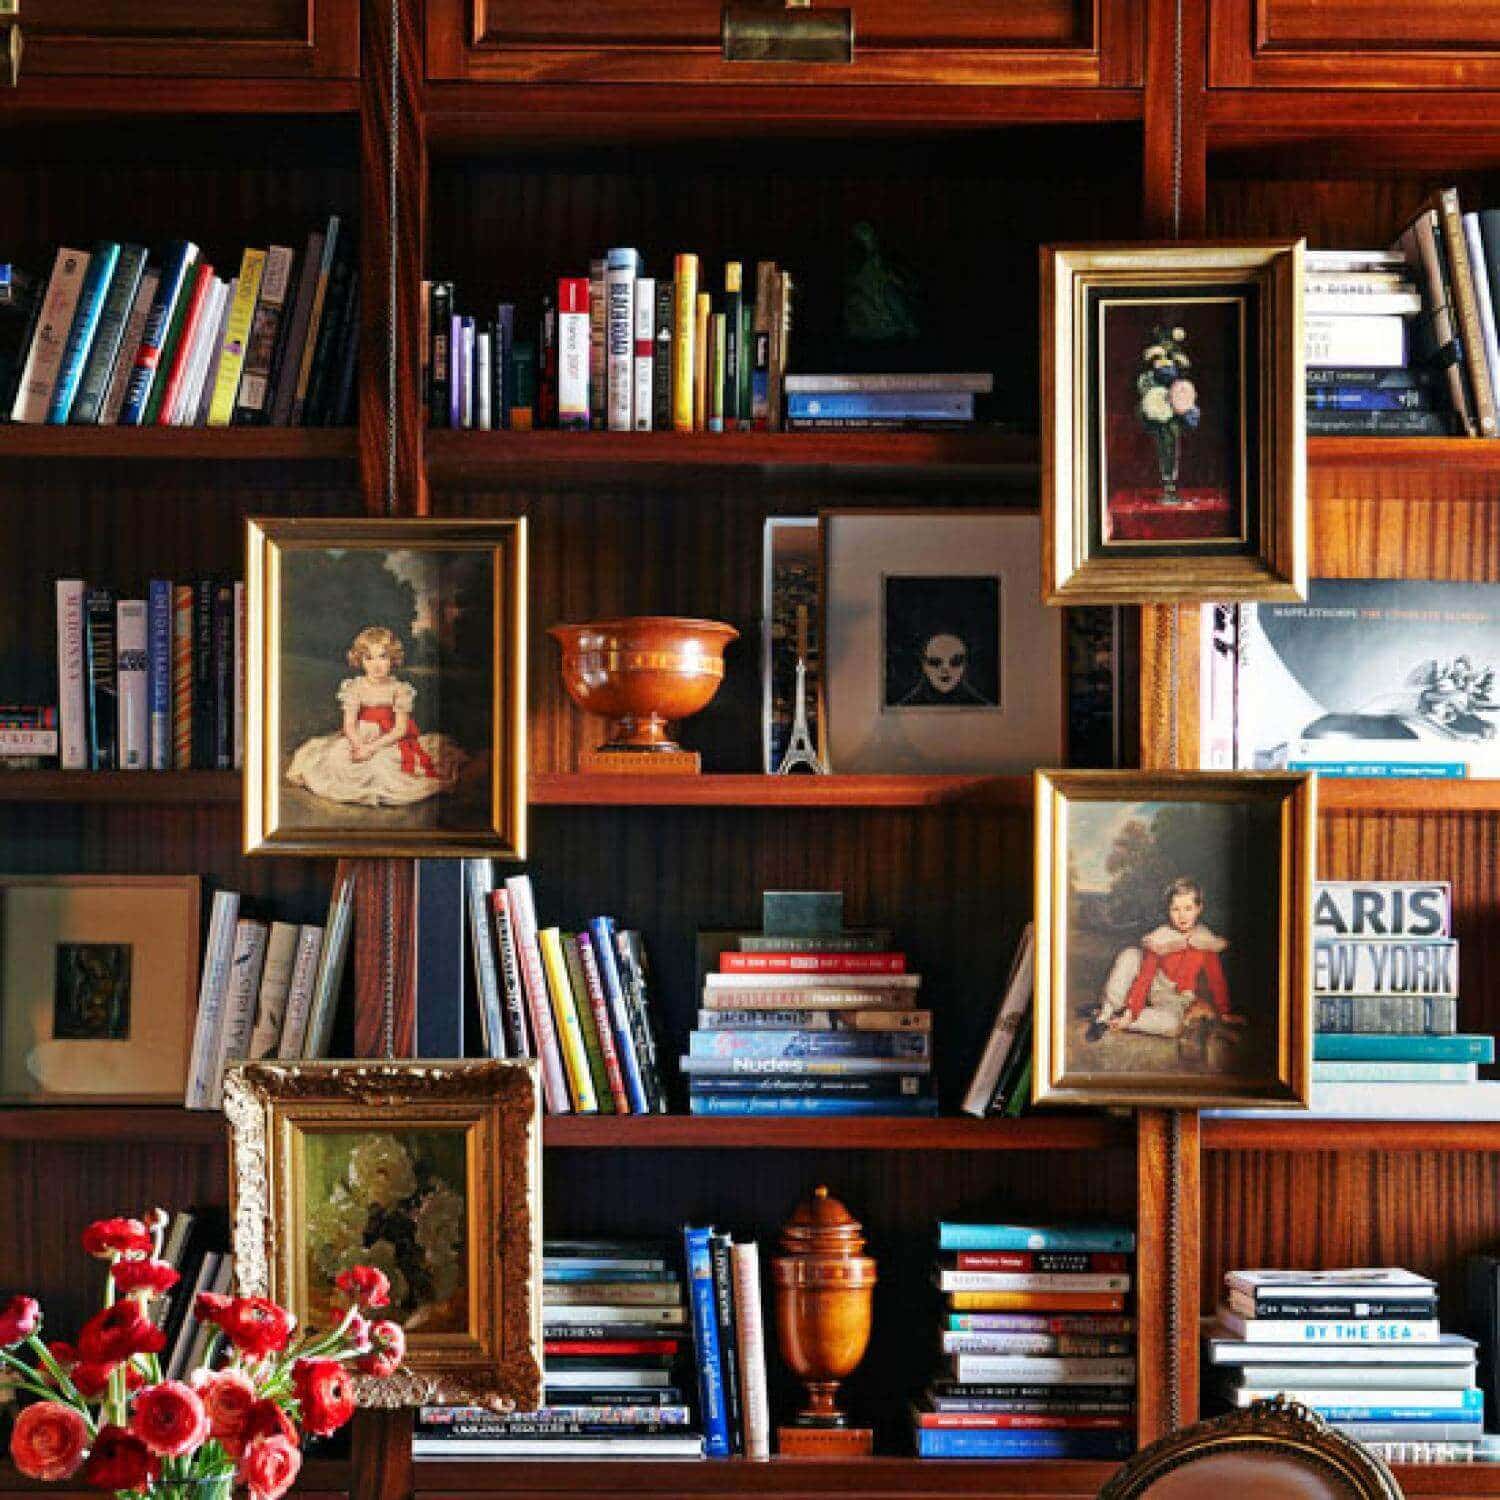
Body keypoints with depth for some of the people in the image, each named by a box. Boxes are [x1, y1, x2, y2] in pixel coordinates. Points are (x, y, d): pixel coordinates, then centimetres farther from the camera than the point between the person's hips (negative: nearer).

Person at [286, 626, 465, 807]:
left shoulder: (398, 689, -8)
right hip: (359, 739, 2)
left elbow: (400, 729, -12)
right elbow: (349, 724, -6)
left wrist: (373, 747, -22)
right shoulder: (355, 688, -3)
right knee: (336, 757, -20)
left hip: (390, 740, -2)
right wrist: (359, 745, -26)